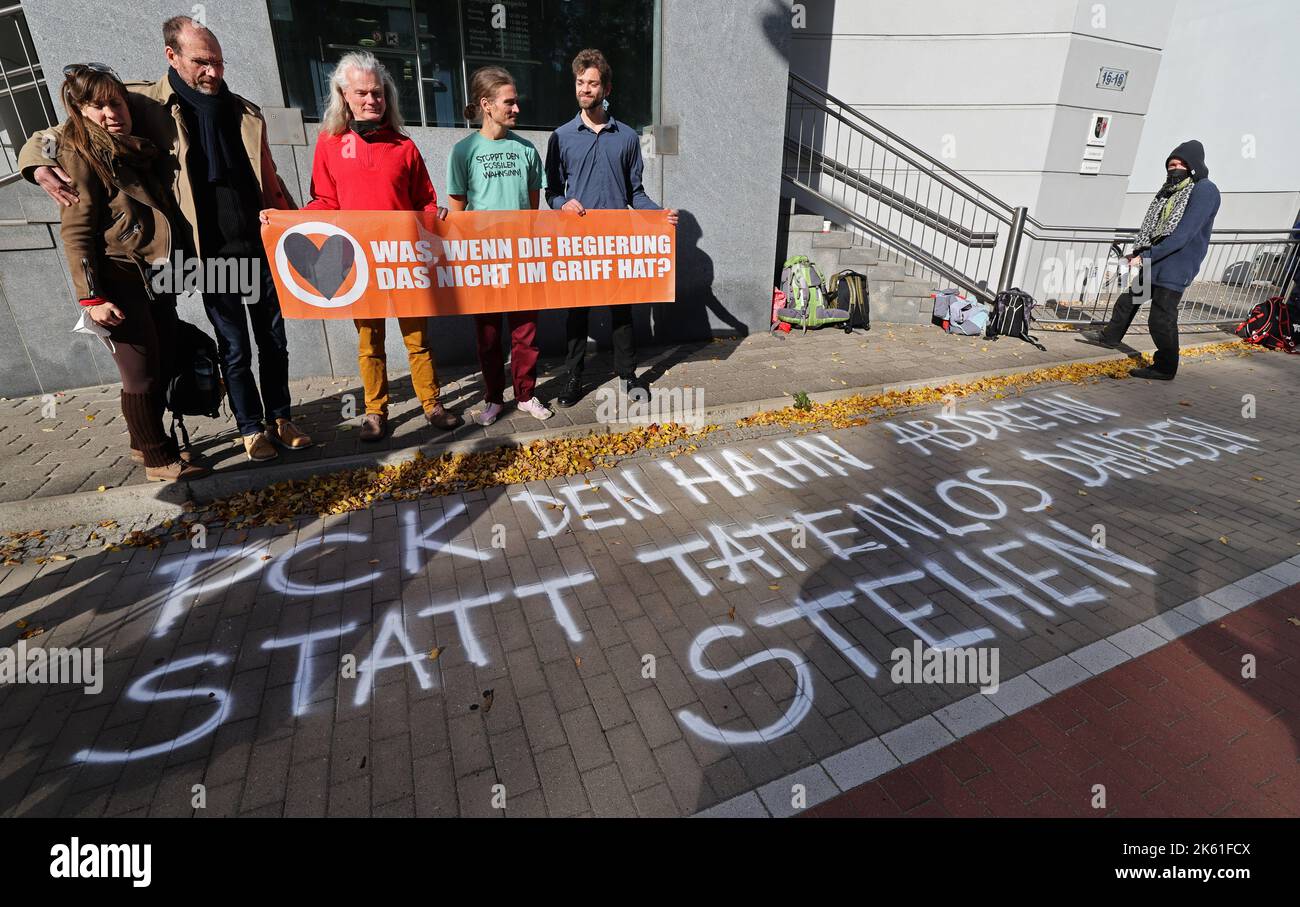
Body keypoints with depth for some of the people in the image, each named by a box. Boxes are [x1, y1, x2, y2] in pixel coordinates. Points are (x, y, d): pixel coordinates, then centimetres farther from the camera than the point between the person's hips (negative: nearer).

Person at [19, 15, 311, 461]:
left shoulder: (245, 112, 9)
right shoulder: (143, 104, 0)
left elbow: (270, 180, 15)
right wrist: (40, 164, -16)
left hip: (261, 247, 3)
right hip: (212, 255, -3)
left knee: (274, 340, 9)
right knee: (234, 347, 4)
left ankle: (280, 418, 23)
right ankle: (251, 429, 18)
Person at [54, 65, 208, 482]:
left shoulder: (137, 148, 16)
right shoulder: (78, 155, -6)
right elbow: (75, 232, -12)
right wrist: (91, 297, -18)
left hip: (155, 273, 7)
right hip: (119, 278, -7)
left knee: (162, 367, 12)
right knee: (142, 374, -4)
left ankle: (146, 442, 28)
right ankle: (159, 460, 7)